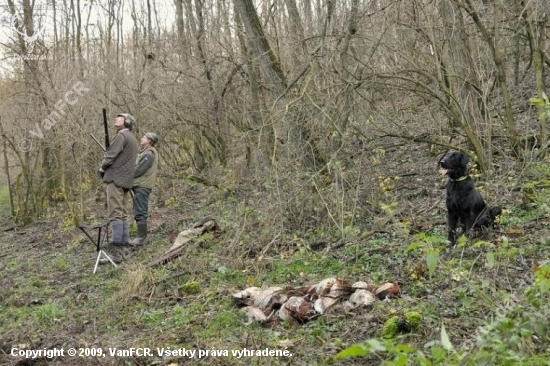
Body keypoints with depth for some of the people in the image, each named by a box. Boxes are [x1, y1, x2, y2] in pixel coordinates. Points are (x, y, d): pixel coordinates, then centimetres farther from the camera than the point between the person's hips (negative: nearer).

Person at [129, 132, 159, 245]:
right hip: (140, 185, 10)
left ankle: (141, 238, -7)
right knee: (139, 213, 13)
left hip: (142, 186, -10)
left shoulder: (149, 154, -13)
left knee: (140, 213, -9)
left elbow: (139, 170, -18)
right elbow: (137, 167, 20)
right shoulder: (146, 152, 19)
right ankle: (141, 237, 19)